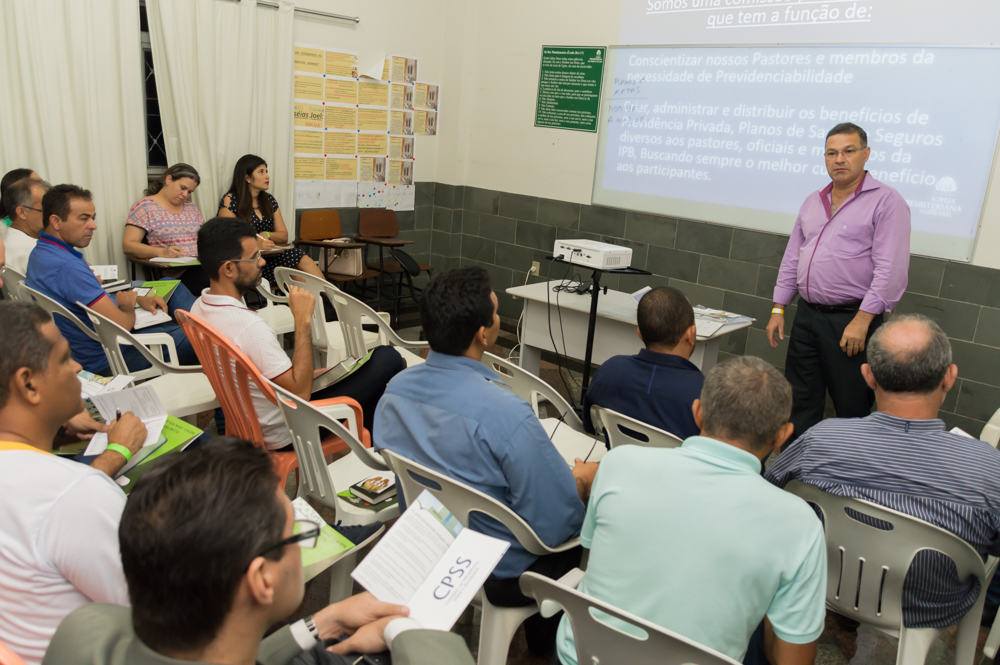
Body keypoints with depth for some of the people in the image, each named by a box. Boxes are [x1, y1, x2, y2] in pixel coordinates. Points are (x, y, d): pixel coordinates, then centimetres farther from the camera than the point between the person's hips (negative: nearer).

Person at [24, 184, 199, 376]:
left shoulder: (41, 252, 3)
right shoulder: (69, 267, -29)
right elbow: (122, 324, -29)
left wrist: (139, 299, 5)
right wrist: (128, 305, -6)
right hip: (104, 361, -10)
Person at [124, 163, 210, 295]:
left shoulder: (191, 207, 23)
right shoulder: (146, 206, 4)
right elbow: (128, 245, -3)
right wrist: (162, 252, -20)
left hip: (200, 266, 6)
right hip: (173, 273, -6)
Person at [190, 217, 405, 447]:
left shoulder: (200, 308, -4)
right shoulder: (250, 327, -34)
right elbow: (300, 393, -27)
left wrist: (304, 375, 11)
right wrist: (303, 320, -25)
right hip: (286, 434, -9)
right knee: (389, 359, -3)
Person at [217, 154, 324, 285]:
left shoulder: (269, 200, 16)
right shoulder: (230, 201, -2)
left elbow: (284, 236, 14)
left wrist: (266, 235, -9)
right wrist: (255, 244, -25)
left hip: (268, 258, 6)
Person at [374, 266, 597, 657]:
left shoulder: (395, 388, -10)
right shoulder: (507, 415, -33)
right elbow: (556, 526, -26)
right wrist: (582, 480, -4)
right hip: (497, 575, -7)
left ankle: (540, 635, 38)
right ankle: (548, 640, 34)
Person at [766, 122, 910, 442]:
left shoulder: (886, 201, -6)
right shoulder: (813, 202, 14)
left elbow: (890, 269, -14)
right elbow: (791, 258, 17)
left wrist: (862, 320, -19)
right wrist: (778, 309, 12)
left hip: (851, 319, -6)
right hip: (807, 315, 6)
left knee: (852, 408, 3)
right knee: (800, 402, 12)